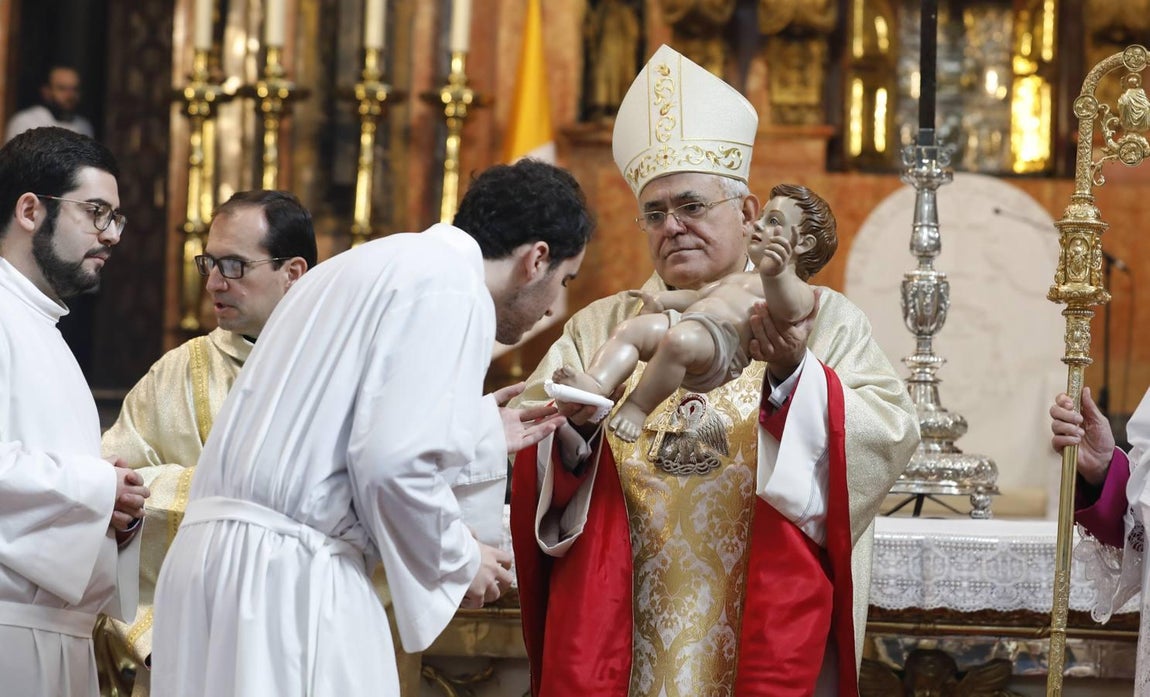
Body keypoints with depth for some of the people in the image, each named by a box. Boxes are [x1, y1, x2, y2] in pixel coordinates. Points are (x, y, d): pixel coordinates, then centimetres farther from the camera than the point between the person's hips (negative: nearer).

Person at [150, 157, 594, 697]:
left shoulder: (368, 266, 20)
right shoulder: (453, 283, -8)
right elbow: (395, 462, -17)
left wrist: (476, 435, 32)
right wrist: (459, 561, -1)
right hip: (290, 576, -9)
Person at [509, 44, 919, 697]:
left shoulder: (821, 319, 3)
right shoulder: (599, 329, 10)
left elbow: (891, 434, -12)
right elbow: (526, 462, 1)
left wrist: (793, 376, -27)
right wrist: (573, 433, -19)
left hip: (762, 636, -2)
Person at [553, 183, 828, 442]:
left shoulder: (797, 290, 8)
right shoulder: (735, 279, 40)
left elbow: (787, 310, -16)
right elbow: (698, 296, 49)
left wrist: (774, 274, -36)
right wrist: (661, 301, 32)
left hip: (721, 338, -9)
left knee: (679, 339, -38)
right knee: (627, 329, -13)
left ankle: (638, 406, -32)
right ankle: (596, 383, -36)